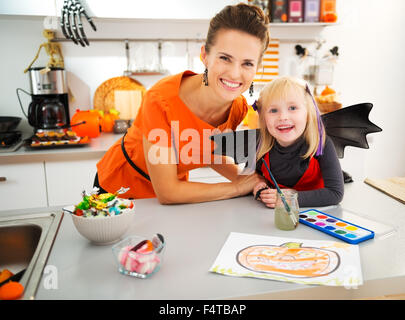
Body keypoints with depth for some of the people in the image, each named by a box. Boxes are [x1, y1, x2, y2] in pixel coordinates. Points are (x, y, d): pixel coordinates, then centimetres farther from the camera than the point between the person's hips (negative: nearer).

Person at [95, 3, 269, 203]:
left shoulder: (239, 107, -17)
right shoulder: (162, 101, -34)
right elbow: (166, 192, -29)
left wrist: (246, 179, -15)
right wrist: (238, 187, -23)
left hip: (173, 187, 4)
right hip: (121, 188, -3)